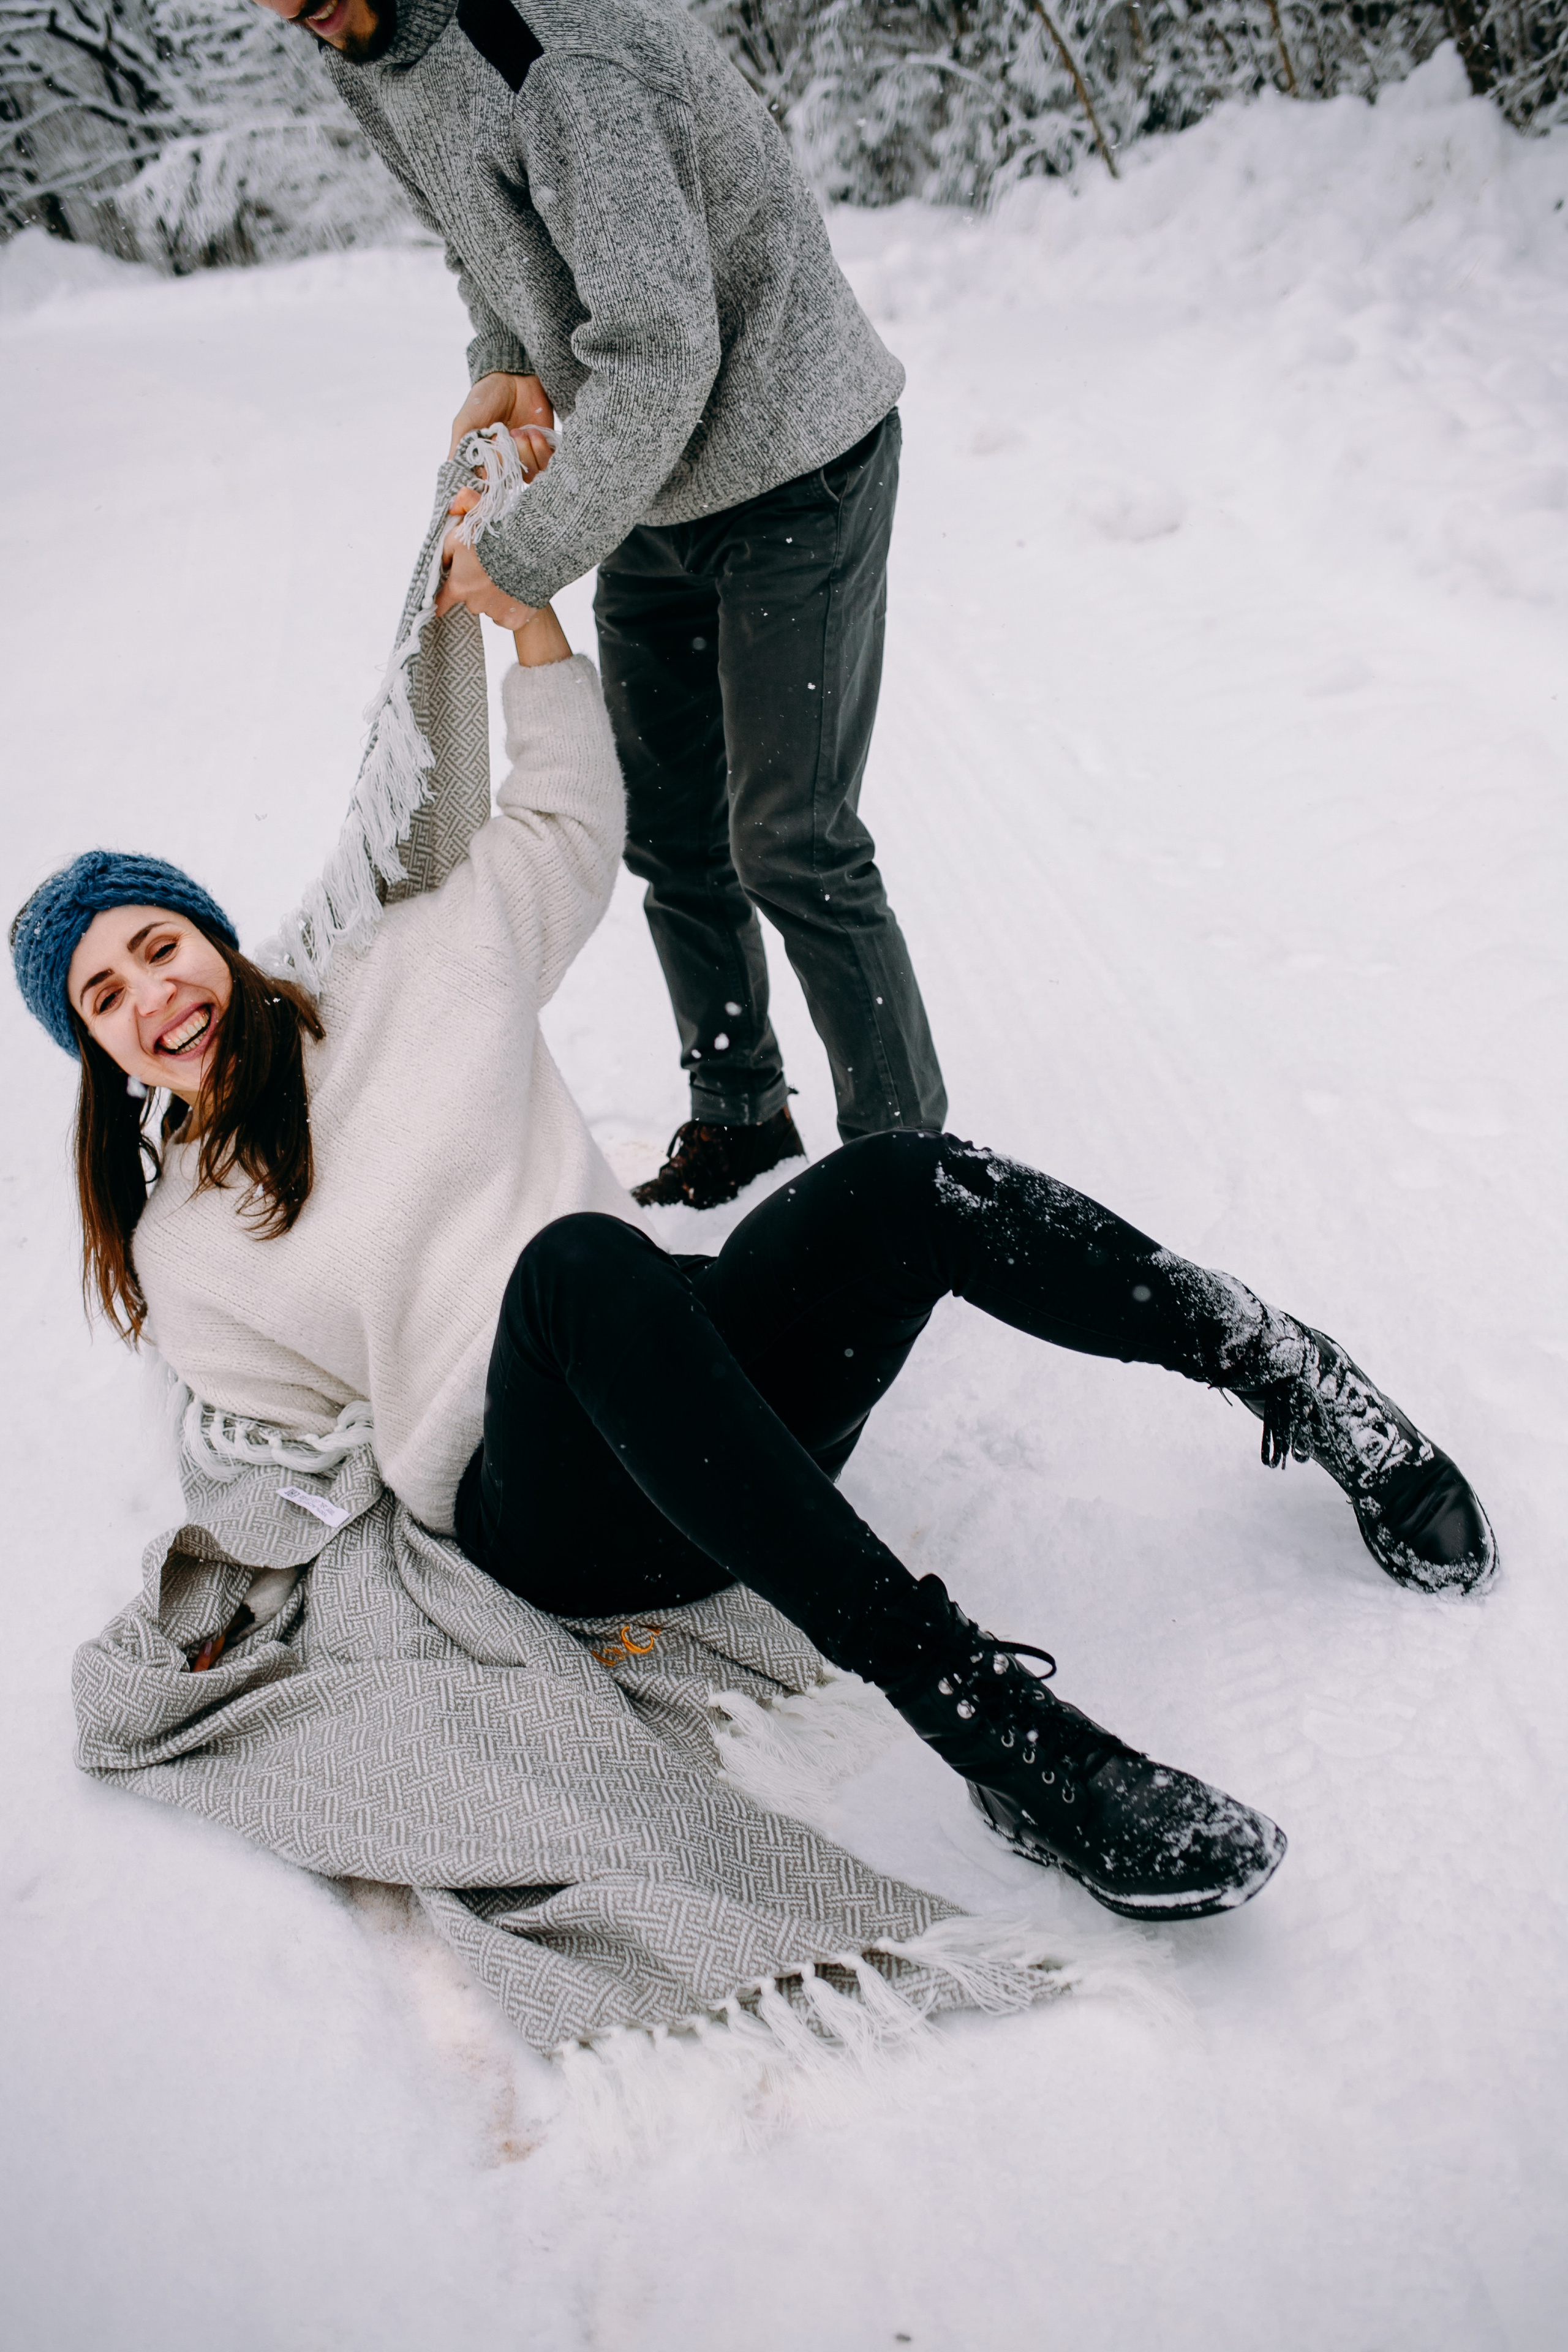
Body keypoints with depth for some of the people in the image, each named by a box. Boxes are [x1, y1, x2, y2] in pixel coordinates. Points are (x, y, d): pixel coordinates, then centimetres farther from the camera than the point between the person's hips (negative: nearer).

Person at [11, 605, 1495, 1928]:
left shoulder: (411, 972, 16)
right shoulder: (175, 1253, 13)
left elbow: (567, 828, 26)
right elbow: (292, 1452, 15)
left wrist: (526, 599, 24)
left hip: (707, 1394, 3)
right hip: (547, 1522, -3)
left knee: (901, 1181, -29)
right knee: (580, 1262, -40)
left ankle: (1288, 1376, -14)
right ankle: (979, 1714, -47)